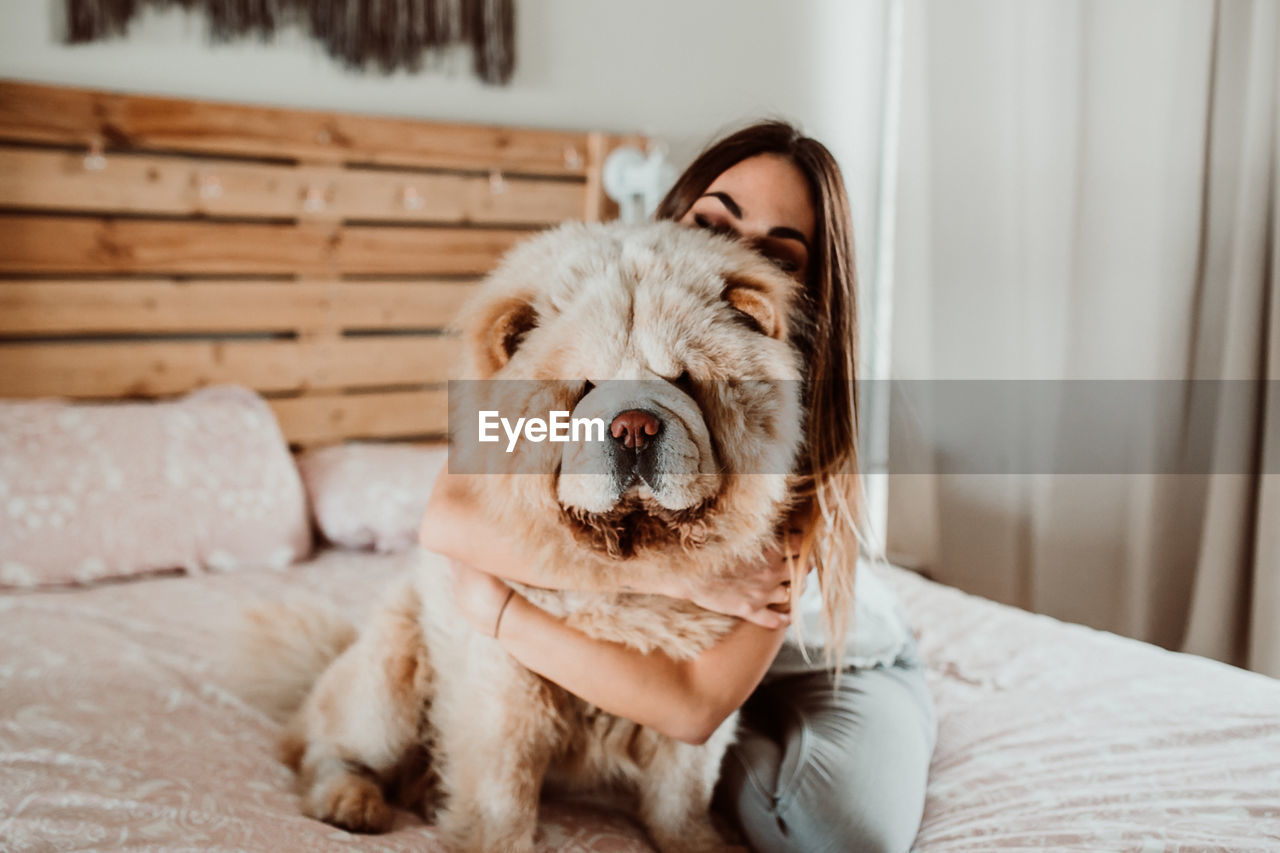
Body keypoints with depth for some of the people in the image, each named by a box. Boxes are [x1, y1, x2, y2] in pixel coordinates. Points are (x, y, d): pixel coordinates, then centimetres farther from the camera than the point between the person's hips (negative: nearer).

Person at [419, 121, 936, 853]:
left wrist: (496, 610, -33)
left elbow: (696, 709, -33)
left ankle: (757, 763, 6)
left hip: (833, 662, -4)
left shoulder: (798, 434, -33)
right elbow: (446, 519, -35)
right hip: (668, 641, 5)